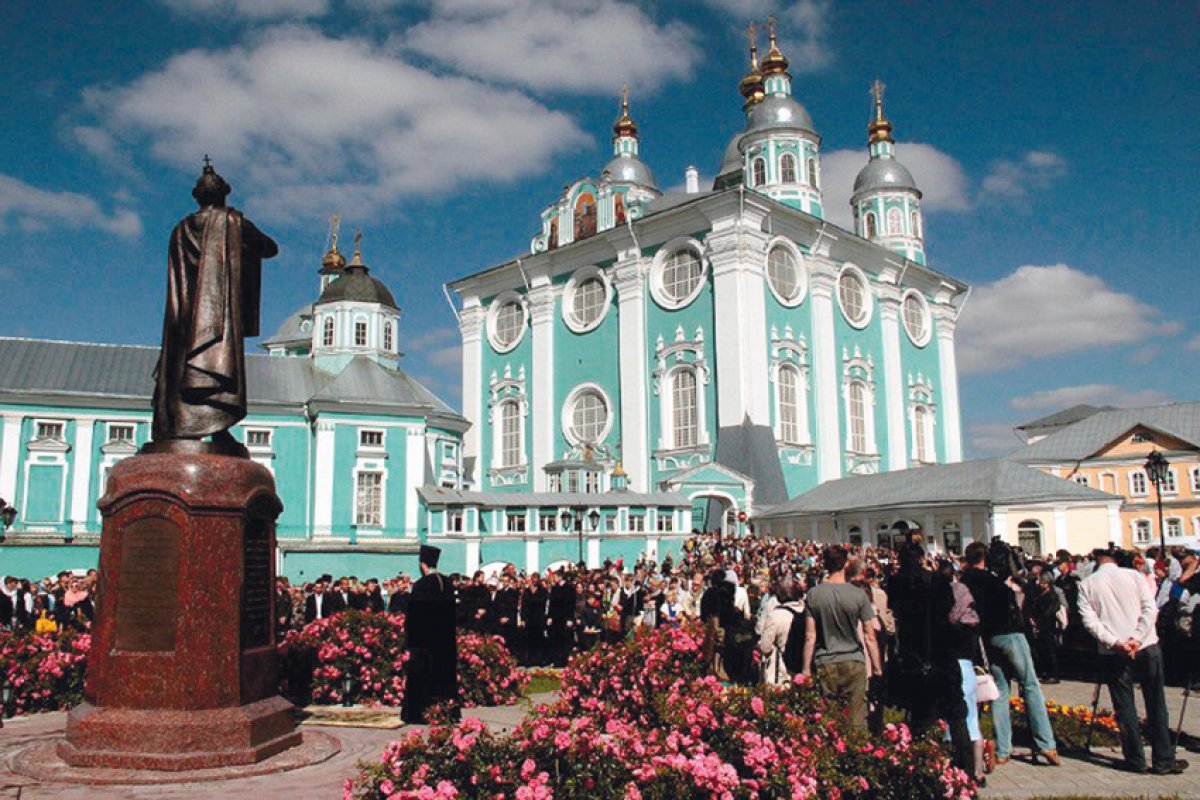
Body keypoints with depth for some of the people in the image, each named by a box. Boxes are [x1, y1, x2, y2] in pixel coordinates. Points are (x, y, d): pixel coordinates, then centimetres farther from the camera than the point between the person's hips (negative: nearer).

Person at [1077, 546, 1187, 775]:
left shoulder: (1086, 584, 1)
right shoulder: (1134, 576, 1)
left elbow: (1090, 620, -8)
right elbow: (1150, 609, -8)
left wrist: (1115, 643, -11)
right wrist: (1137, 639, -12)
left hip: (1113, 653, 0)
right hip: (1147, 647, 0)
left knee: (1124, 707, 7)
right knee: (1156, 704, 8)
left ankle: (1136, 760, 10)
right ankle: (1164, 760, 12)